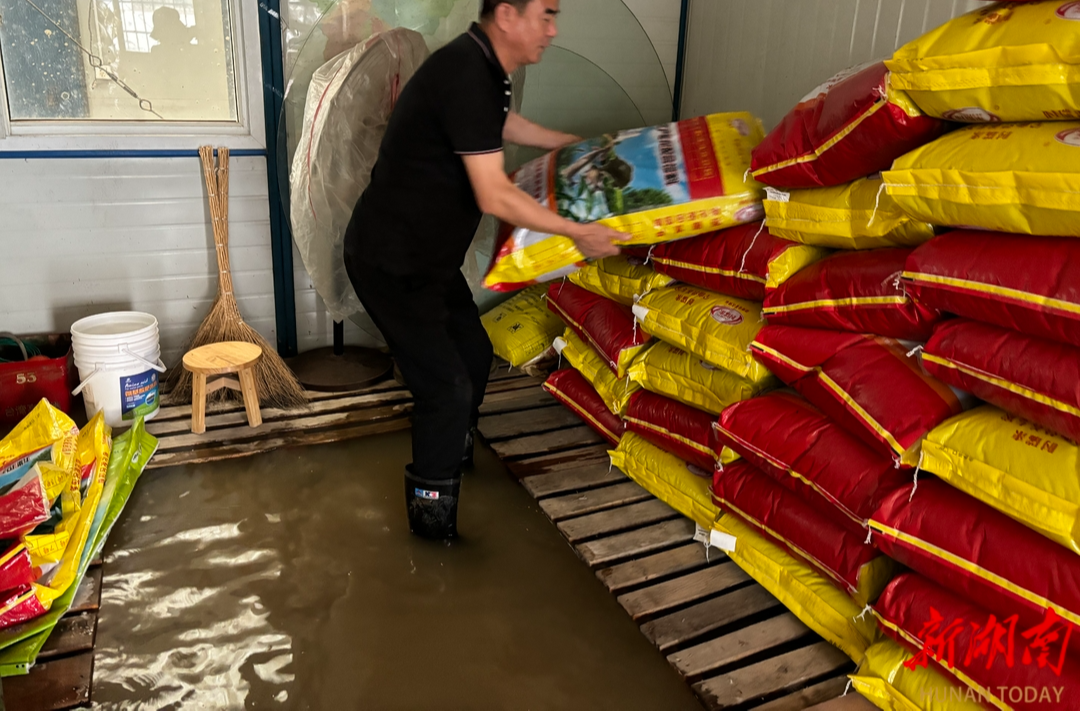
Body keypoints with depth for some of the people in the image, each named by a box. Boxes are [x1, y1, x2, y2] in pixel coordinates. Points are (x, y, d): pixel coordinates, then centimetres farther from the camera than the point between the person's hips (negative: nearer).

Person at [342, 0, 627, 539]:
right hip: (390, 263, -10)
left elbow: (504, 124, 29)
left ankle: (454, 449, 45)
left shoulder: (484, 69, 6)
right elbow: (494, 196, -28)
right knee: (448, 386, -7)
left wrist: (576, 143, 37)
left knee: (473, 352, 20)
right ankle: (431, 510, 13)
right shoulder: (466, 75, -25)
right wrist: (580, 234, -21)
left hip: (429, 255, 10)